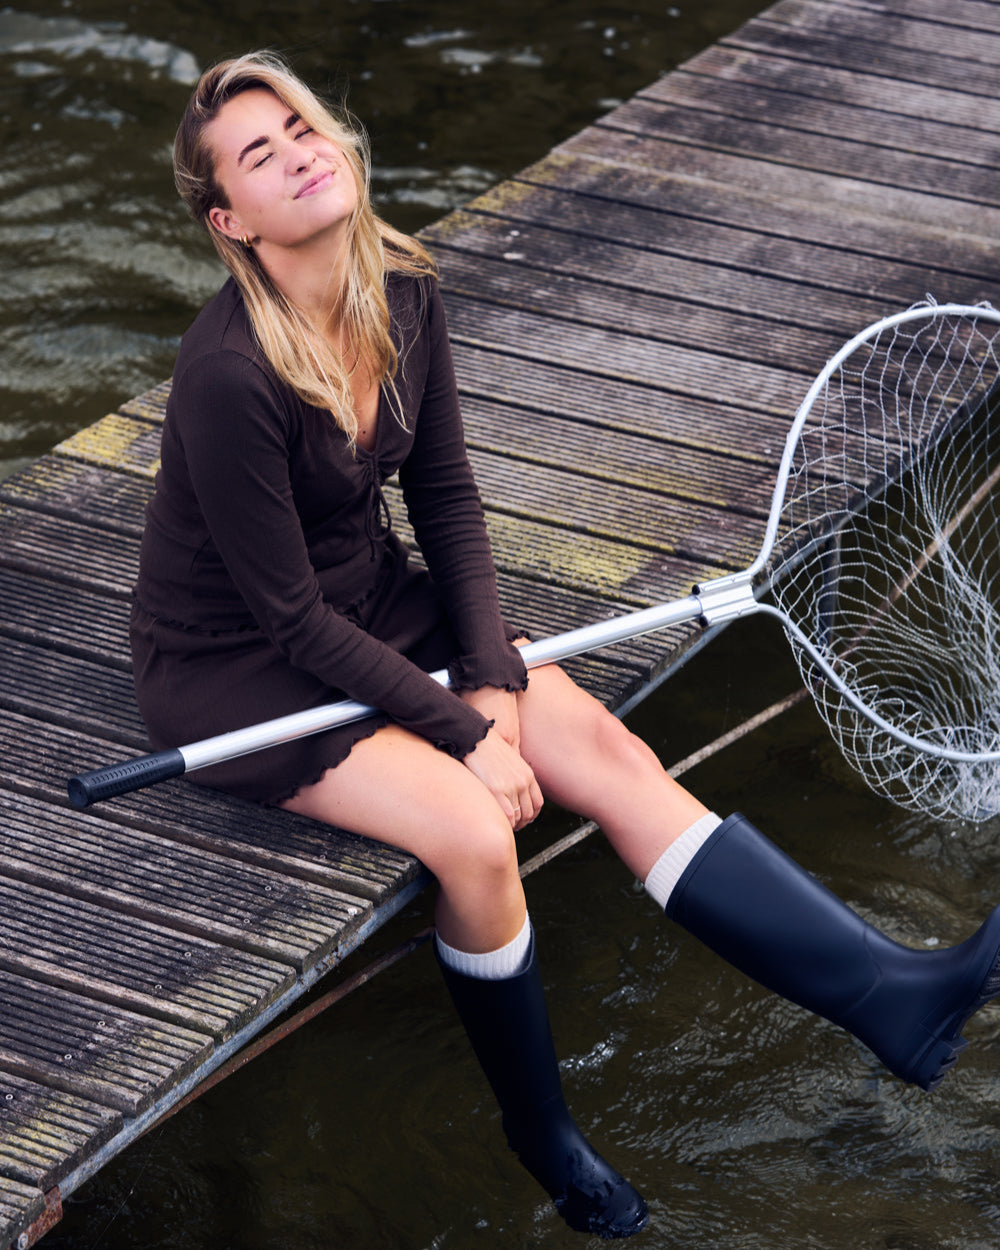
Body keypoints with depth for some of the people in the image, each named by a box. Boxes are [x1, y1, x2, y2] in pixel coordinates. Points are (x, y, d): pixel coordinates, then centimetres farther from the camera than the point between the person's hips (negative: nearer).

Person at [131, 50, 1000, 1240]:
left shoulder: (403, 292, -6)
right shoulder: (228, 375, -28)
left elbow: (445, 494, 3)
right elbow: (291, 617, -22)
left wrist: (493, 679, -8)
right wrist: (463, 732, -18)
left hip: (373, 601, 7)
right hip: (233, 665, -7)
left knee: (606, 748, -11)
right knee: (475, 832, -26)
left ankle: (893, 994, -16)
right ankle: (541, 1136, 0)